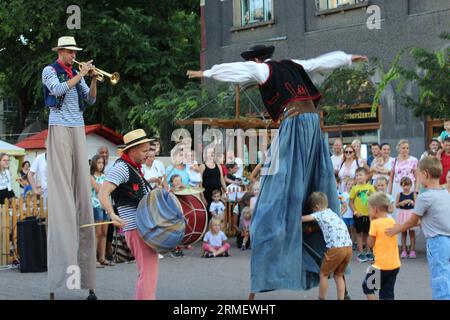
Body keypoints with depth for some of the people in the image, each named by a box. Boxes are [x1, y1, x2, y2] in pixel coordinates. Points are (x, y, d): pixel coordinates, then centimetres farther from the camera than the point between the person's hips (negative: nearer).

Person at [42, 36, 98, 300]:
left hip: (78, 129, 5)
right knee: (62, 181, -10)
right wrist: (81, 74, -10)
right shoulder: (50, 71, 4)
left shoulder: (78, 73, 19)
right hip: (60, 127, -5)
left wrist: (94, 80, 0)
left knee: (81, 182, -1)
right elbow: (57, 89, -14)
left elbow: (90, 100, 15)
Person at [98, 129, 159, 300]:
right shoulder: (121, 167, -13)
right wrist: (112, 215, -39)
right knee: (148, 272, -13)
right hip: (137, 228, -10)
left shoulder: (135, 167, 17)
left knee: (147, 272, 18)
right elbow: (103, 194, -24)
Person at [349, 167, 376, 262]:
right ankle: (360, 253, 11)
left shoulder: (370, 187, -1)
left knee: (367, 233, 13)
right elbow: (351, 202, -3)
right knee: (359, 233, 5)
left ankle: (368, 252, 23)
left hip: (369, 214, 2)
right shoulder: (355, 188, -5)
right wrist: (355, 212, -12)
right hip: (359, 214, -2)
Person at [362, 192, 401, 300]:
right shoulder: (392, 221, 7)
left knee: (367, 286, 12)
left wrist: (371, 221, -2)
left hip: (381, 265, -6)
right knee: (388, 294, 11)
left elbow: (370, 244, -7)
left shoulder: (375, 223, -12)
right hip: (395, 264, 6)